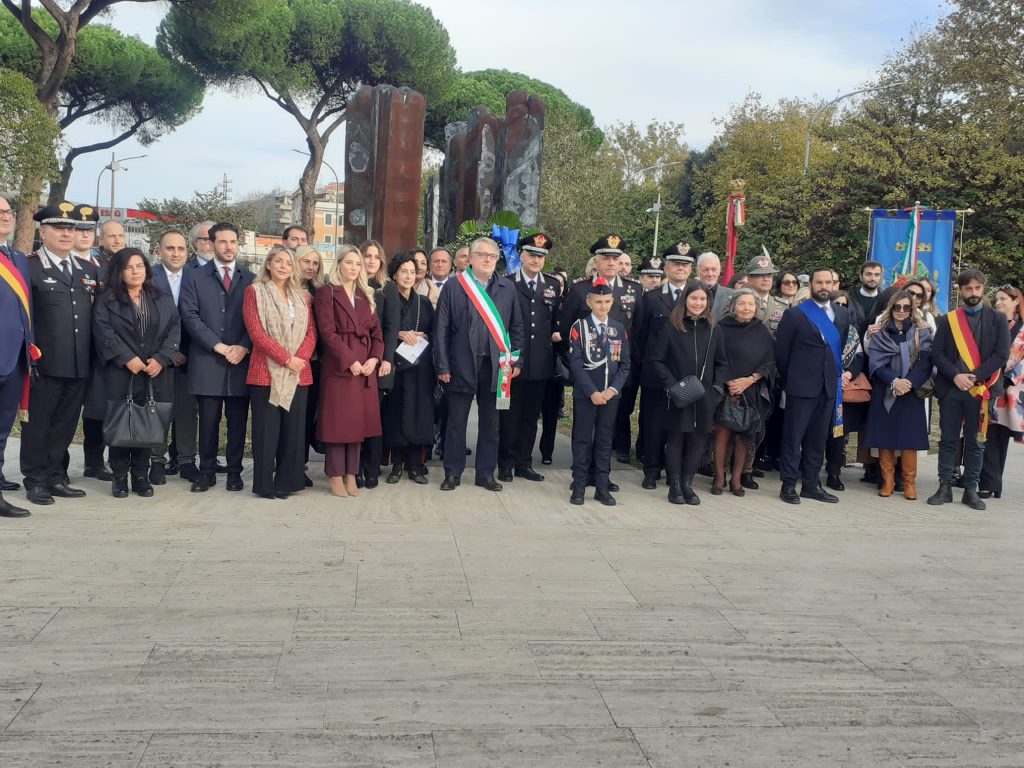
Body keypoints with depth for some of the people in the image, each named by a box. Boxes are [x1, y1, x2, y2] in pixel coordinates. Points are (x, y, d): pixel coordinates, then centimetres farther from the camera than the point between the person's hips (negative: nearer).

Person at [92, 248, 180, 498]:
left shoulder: (163, 300, 14)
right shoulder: (106, 300, 7)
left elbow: (174, 330, 5)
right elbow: (104, 332, -5)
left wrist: (161, 359, -9)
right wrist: (127, 358, -16)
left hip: (157, 373, 2)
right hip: (121, 372, -2)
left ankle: (141, 475, 10)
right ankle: (119, 477, 9)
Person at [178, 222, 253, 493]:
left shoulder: (250, 279, 11)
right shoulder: (195, 278, 7)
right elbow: (190, 316, -2)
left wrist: (243, 346, -10)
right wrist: (217, 345, -11)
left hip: (241, 360, 1)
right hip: (207, 361, -1)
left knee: (237, 420, 4)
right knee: (208, 420, 2)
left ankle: (234, 471, 13)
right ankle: (207, 471, 12)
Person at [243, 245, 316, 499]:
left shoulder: (302, 295, 15)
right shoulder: (255, 291, 2)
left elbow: (311, 331, 9)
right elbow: (256, 331, -8)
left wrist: (301, 358, -10)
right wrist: (286, 359, -13)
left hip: (298, 373, 4)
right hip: (266, 371, -4)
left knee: (294, 428, 5)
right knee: (266, 429, -1)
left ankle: (287, 481, 14)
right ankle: (265, 484, 7)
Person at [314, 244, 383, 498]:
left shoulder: (366, 295, 17)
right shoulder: (326, 293, -1)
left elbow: (376, 330, 12)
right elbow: (327, 332, -10)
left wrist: (374, 358, -5)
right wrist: (350, 361, -16)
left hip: (365, 366, 5)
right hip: (339, 365, -5)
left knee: (358, 419, 6)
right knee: (338, 420, -2)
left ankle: (351, 475, 12)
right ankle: (336, 477, 4)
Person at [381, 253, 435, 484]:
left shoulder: (424, 303, 13)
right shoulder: (385, 299, 3)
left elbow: (434, 332, 13)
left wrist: (422, 337, -6)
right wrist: (399, 334, -14)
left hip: (420, 366, 2)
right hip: (394, 363, -2)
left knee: (418, 412, -1)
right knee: (395, 411, -2)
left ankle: (415, 465, 6)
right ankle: (396, 464, 7)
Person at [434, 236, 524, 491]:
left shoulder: (508, 288, 6)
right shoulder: (453, 287, -1)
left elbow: (516, 326, 10)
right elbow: (441, 329, -2)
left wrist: (516, 360, 3)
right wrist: (442, 365, -5)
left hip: (495, 365, 2)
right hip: (462, 364, -2)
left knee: (490, 422, 10)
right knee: (457, 420, 7)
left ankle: (486, 473, 21)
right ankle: (452, 473, 17)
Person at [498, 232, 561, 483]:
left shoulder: (553, 285, 9)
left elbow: (557, 318, 16)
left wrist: (557, 333, -4)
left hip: (540, 363, 3)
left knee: (531, 415, 10)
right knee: (509, 414, 5)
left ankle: (524, 463, 20)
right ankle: (506, 464, 14)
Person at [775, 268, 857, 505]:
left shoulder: (843, 314, 11)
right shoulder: (795, 314, -3)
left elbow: (846, 347, 18)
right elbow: (781, 352, 0)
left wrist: (845, 371, 7)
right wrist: (789, 380, 3)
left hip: (830, 387, 5)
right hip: (801, 387, -5)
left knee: (818, 438, 10)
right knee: (793, 437, 0)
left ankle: (811, 484, 18)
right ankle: (788, 485, 6)